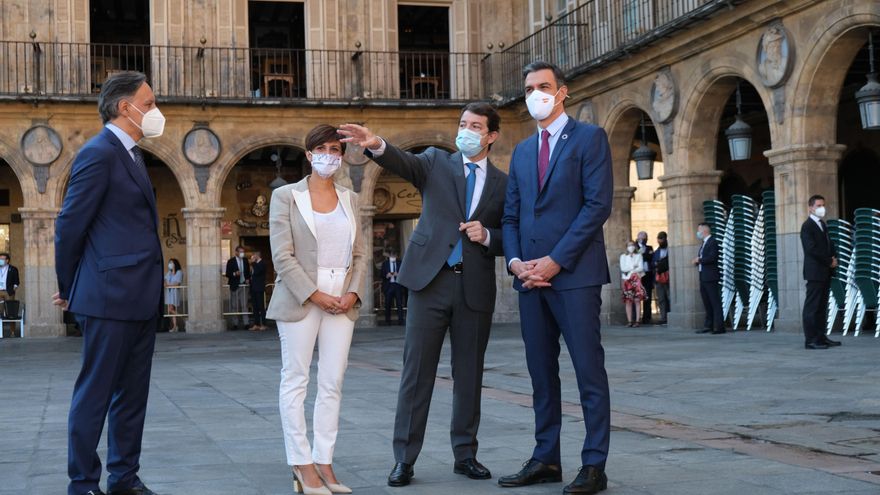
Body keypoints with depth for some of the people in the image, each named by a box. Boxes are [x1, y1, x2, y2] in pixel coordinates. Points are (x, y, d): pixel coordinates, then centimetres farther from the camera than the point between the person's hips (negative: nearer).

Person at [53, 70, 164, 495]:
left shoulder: (131, 155, 17)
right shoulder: (98, 153, -11)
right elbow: (70, 225, -11)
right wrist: (68, 288, 0)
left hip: (141, 299, 9)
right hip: (109, 298, -9)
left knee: (132, 395, 13)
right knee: (95, 393, 0)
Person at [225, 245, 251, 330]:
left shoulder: (245, 260, 10)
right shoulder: (231, 261, -3)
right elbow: (227, 274, -5)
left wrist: (248, 279, 2)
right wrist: (235, 274, -23)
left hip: (243, 285, 3)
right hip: (234, 286, -3)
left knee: (244, 305, -1)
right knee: (234, 306, 1)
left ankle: (245, 323, -3)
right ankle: (235, 324, 5)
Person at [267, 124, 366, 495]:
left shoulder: (349, 199, 14)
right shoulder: (286, 196, 1)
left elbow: (359, 254, 13)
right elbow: (283, 256, -7)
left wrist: (353, 292, -4)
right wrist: (314, 295, -14)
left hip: (342, 302, 4)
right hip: (300, 300, -4)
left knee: (332, 384, 3)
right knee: (296, 381, -1)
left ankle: (324, 464, 8)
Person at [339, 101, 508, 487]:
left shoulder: (503, 184, 11)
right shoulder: (436, 162, 8)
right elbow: (404, 163, -13)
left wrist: (487, 236, -9)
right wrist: (377, 146, -34)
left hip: (476, 287, 2)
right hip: (431, 279, -1)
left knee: (469, 374, 8)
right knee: (416, 371, -1)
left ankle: (465, 454, 20)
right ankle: (404, 458, 5)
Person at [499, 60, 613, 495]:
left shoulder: (589, 138, 0)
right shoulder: (522, 150, 19)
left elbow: (598, 204, -10)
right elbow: (511, 215, 17)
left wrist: (555, 260, -14)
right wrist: (515, 260, -2)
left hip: (574, 273, -6)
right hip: (531, 276, 6)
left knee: (589, 371, -4)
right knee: (541, 373, 9)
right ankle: (546, 459, 16)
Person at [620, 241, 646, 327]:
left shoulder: (639, 255, 11)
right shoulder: (623, 256, 13)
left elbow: (641, 268, 0)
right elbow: (623, 268, 1)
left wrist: (630, 270, -6)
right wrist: (633, 267, -3)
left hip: (636, 280, -1)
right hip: (626, 280, 1)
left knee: (637, 300, -8)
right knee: (628, 301, -7)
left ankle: (637, 320, -9)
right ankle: (629, 321, -7)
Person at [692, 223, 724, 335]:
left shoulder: (712, 242, -11)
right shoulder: (703, 243, 18)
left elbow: (712, 258, -21)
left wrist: (699, 260, -12)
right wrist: (697, 261, 3)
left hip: (711, 277, -10)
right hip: (703, 277, 10)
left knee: (715, 302, -9)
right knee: (707, 303, 13)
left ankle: (719, 326, -9)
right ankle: (708, 326, 18)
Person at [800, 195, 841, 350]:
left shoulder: (822, 224, 18)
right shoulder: (807, 226, -9)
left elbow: (828, 244, 21)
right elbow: (812, 249, -18)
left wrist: (833, 259, 1)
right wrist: (830, 261, -12)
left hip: (825, 272, 9)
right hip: (815, 272, -9)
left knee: (822, 306, 11)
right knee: (812, 306, -7)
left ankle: (820, 337, 15)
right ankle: (810, 340, -7)